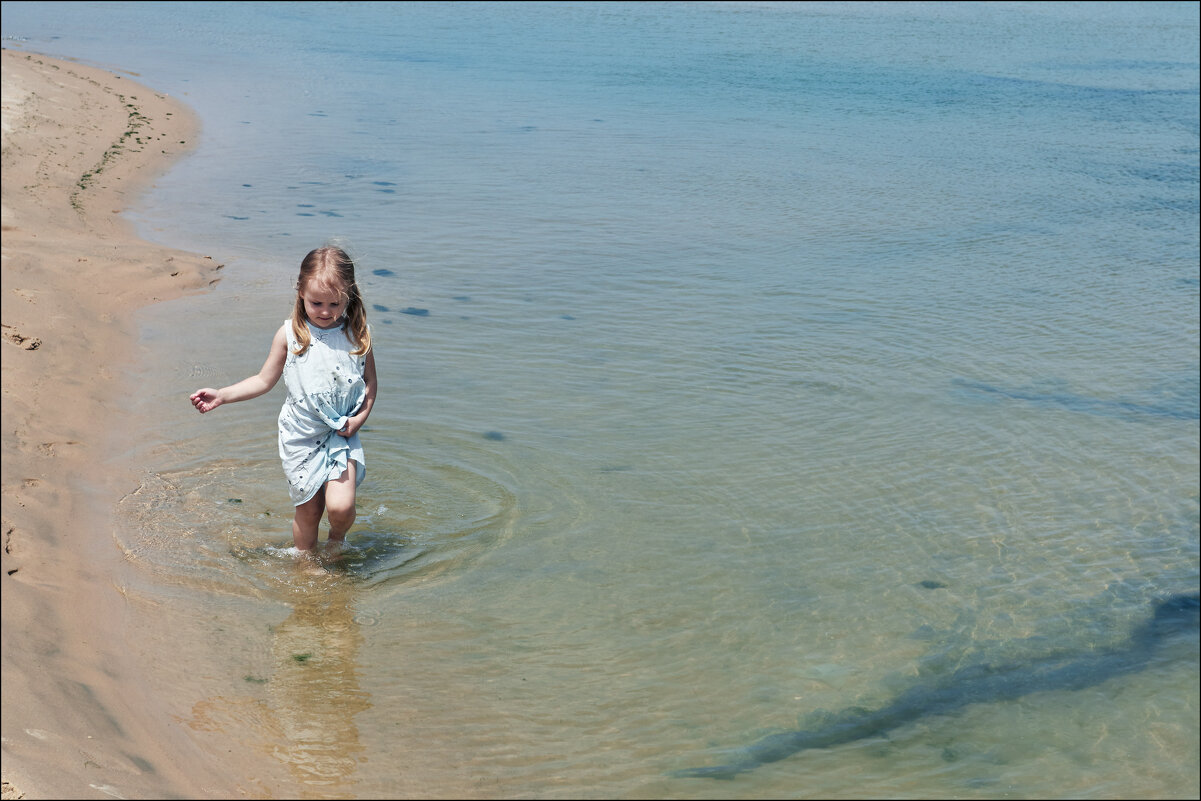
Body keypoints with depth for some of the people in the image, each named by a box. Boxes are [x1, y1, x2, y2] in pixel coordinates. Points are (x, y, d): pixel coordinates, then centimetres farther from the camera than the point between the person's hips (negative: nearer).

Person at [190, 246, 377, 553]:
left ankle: (337, 540, 18)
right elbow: (264, 381, 5)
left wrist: (360, 417, -11)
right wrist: (220, 396, -3)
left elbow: (370, 383, 5)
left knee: (340, 506, -16)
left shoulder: (359, 334, -6)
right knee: (308, 510, 9)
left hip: (341, 435, -1)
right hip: (300, 435, 1)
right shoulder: (290, 334, -6)